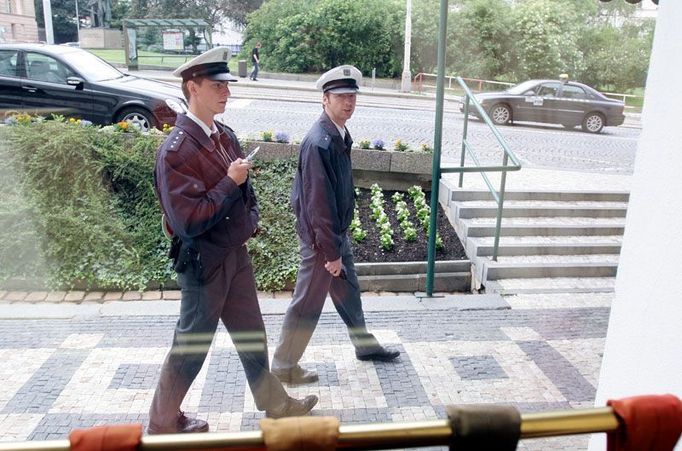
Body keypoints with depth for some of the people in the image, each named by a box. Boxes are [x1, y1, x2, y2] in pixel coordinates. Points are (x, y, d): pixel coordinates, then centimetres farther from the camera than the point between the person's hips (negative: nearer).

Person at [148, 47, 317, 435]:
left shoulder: (226, 136, 4)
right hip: (204, 262, -8)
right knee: (192, 345, 9)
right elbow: (186, 222, -26)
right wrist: (230, 183, -24)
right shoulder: (176, 150, -21)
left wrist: (251, 220, 4)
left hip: (236, 253, 8)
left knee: (252, 335, 20)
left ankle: (275, 403, 38)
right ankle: (163, 421, 31)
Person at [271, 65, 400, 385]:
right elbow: (318, 203, -26)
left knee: (348, 290, 23)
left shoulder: (340, 135, 4)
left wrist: (339, 243, 16)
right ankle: (284, 367, 22)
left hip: (338, 230, 9)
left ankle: (365, 345, 43)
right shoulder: (319, 143, -26)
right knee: (309, 302, 4)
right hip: (322, 237, -9)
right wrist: (331, 251, -21)